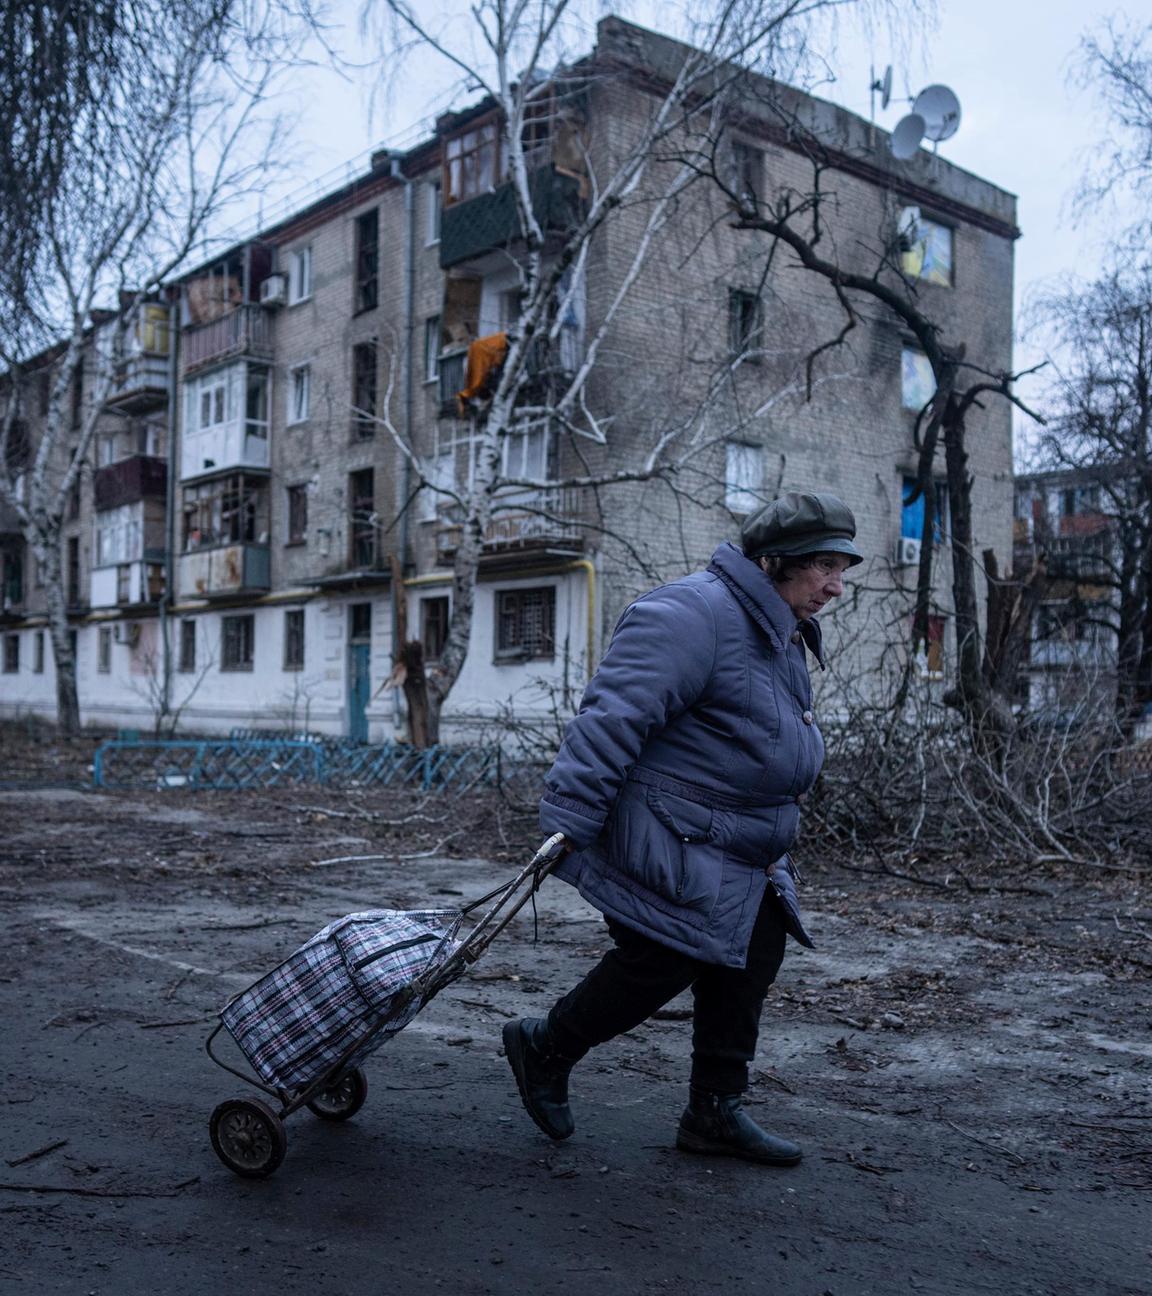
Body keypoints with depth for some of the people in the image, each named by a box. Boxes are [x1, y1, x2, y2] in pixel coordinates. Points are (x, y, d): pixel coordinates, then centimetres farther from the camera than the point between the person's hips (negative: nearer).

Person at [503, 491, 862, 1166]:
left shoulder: (783, 636, 14)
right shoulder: (695, 615, -21)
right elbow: (614, 718, -27)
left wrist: (769, 844, 26)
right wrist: (566, 823, -30)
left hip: (741, 855, 10)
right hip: (667, 845, -10)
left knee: (754, 959, 9)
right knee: (658, 965, -4)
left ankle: (716, 1111, 23)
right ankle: (545, 1048, 21)